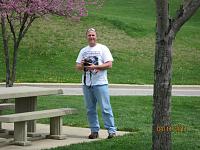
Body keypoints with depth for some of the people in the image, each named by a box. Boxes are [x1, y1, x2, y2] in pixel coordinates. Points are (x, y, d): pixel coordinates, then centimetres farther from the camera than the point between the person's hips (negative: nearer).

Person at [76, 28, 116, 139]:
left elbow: (109, 64, -7)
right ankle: (94, 131, 15)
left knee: (106, 108, -7)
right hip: (86, 84, 5)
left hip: (100, 83, -5)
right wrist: (82, 65, -9)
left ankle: (112, 131, -4)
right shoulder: (83, 51, 16)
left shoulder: (103, 48, 2)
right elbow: (77, 66, 15)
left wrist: (95, 67, -17)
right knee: (90, 109, 8)